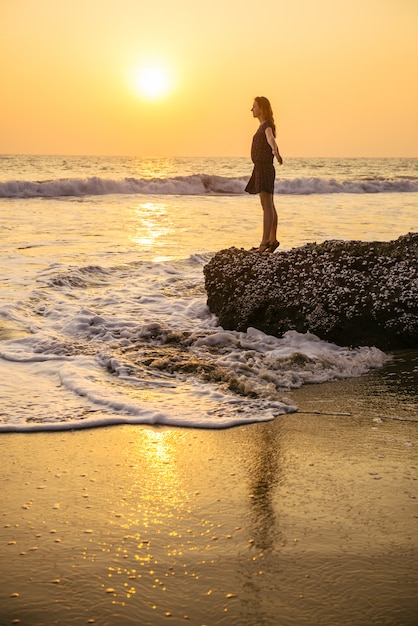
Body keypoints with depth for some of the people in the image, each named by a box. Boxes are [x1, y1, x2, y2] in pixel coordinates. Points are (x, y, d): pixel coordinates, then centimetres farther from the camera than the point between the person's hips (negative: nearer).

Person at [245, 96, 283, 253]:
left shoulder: (267, 126, -14)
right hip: (261, 168, 10)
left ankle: (265, 240, -12)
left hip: (264, 168, -10)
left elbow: (271, 139, -37)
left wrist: (275, 151, -57)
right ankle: (273, 239, 15)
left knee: (267, 206, -10)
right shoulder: (263, 126, 15)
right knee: (269, 206, 11)